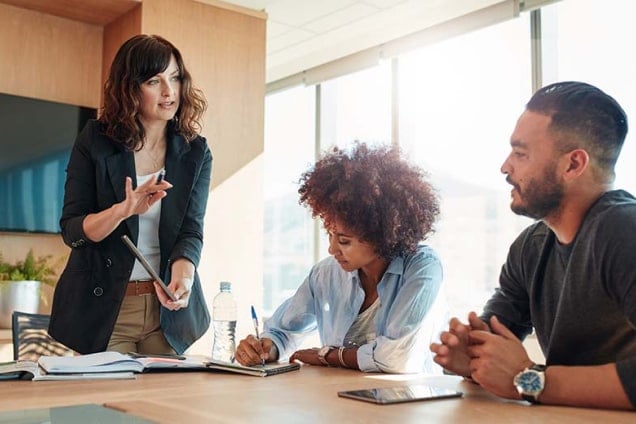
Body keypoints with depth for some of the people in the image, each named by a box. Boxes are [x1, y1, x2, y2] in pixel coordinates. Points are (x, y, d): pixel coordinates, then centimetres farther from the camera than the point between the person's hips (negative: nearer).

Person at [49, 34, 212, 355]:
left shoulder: (195, 152, 0)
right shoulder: (95, 141, -4)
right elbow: (71, 230, -7)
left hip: (167, 308, 2)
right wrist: (123, 210, -27)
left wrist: (181, 278, -30)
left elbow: (191, 231, -9)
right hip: (99, 308, -1)